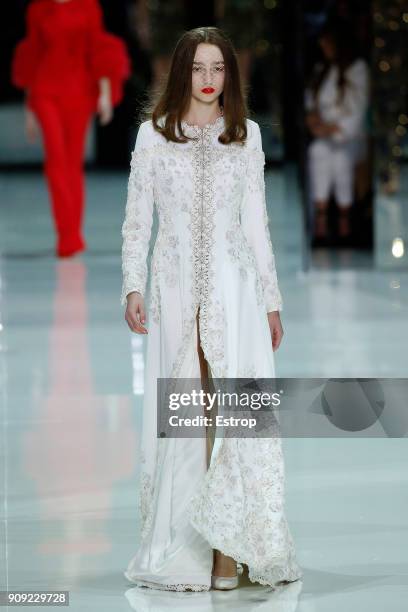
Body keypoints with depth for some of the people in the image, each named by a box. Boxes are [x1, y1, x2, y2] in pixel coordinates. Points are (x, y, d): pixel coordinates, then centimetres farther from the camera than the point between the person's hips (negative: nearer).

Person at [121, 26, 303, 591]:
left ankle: (228, 549, -7)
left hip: (234, 284, 0)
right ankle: (183, 550, 6)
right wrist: (133, 288, -4)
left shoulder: (246, 136, 9)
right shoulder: (153, 134, 5)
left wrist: (272, 300, 10)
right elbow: (137, 218, 6)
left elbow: (256, 221, 11)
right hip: (176, 283, 0)